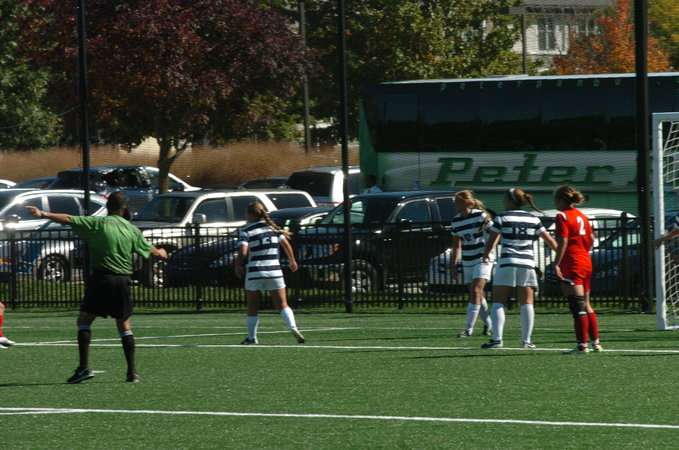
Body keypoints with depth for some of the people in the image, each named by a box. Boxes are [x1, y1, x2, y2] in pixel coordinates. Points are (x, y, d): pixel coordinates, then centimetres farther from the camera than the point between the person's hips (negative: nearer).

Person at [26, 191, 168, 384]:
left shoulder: (98, 224, -4)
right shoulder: (132, 229, 9)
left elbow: (68, 220, -13)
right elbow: (149, 249, 24)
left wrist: (44, 214, -7)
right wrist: (161, 252, 46)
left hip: (101, 278, -4)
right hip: (123, 280, 4)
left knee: (84, 321, 5)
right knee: (124, 325, 13)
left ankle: (84, 366, -8)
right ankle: (132, 371, 7)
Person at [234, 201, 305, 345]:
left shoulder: (245, 231, -6)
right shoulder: (272, 227, 6)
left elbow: (243, 252, -16)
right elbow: (286, 244, 8)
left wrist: (238, 265, 2)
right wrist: (292, 261, 22)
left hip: (254, 273, -3)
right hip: (274, 271, 3)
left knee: (252, 307, 11)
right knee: (282, 305, 3)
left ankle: (252, 337, 15)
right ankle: (293, 327, -19)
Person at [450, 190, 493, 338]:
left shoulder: (481, 216, -12)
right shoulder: (455, 221, 5)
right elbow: (456, 245, 12)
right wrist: (454, 265, 10)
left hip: (482, 259, -6)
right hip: (467, 262, 6)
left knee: (475, 291, -15)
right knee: (477, 295, 11)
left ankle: (469, 329, -17)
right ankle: (488, 323, 30)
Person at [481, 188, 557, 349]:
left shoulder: (501, 218, -1)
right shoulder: (533, 219, 9)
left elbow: (491, 242, -1)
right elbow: (550, 240, 10)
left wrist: (486, 256, 18)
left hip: (507, 263, -3)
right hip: (527, 263, 3)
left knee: (498, 303, 2)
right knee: (527, 304, 7)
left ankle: (497, 338, -10)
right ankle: (526, 340, 3)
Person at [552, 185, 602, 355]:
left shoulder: (562, 216, -9)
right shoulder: (581, 216, 14)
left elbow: (563, 241, -17)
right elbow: (591, 238, 16)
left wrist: (557, 264, -18)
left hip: (571, 264, -8)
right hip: (586, 262, 8)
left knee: (578, 307, -9)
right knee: (586, 305, 16)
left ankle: (582, 345, -10)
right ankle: (595, 342, 18)